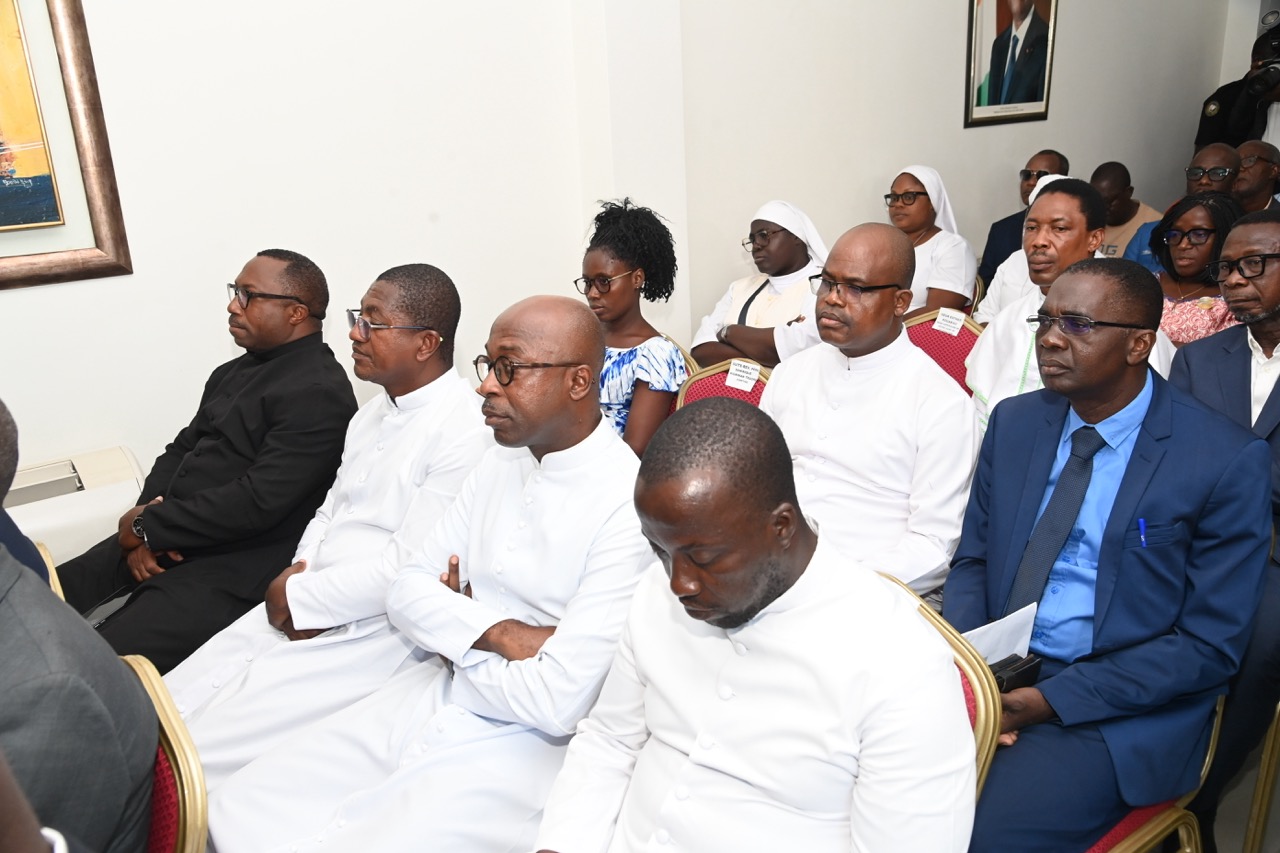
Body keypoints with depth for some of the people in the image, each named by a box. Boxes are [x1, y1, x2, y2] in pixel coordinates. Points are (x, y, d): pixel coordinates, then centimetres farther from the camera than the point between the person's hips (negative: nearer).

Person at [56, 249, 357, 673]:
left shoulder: (319, 394, -16)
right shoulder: (234, 372, 14)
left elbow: (257, 503, -22)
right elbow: (180, 451, 16)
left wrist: (148, 526, -11)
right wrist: (145, 527, -3)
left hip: (231, 573, -9)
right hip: (163, 545, 9)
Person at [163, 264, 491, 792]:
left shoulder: (463, 431, -17)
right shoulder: (373, 413, 13)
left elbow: (411, 568, -20)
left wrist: (300, 598, -11)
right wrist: (297, 575, 0)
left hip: (379, 631, -8)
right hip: (304, 610, 9)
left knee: (206, 749, -13)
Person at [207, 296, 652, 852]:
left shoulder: (628, 507, -21)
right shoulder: (501, 461, 6)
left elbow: (558, 701, -23)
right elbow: (408, 590, 6)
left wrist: (454, 629, -6)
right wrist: (496, 633, -14)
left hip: (520, 745, -7)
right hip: (427, 698, 7)